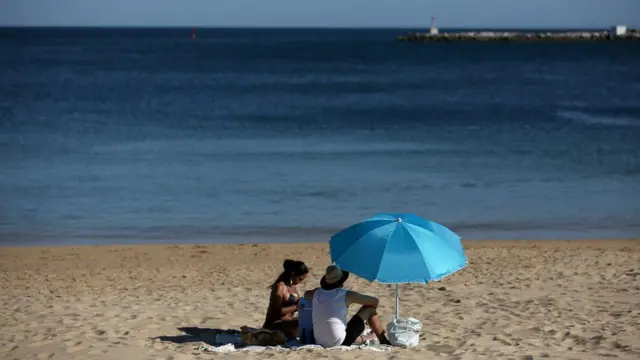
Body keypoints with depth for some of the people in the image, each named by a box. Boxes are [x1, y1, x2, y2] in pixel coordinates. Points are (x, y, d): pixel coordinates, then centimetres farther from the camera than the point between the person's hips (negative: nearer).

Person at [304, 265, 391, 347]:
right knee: (369, 309, 9)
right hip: (340, 343, -6)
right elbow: (374, 301, 0)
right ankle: (384, 342, 21)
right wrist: (370, 314, 23)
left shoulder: (316, 293, 4)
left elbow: (306, 294, 32)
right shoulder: (347, 295, -10)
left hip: (321, 343, 6)